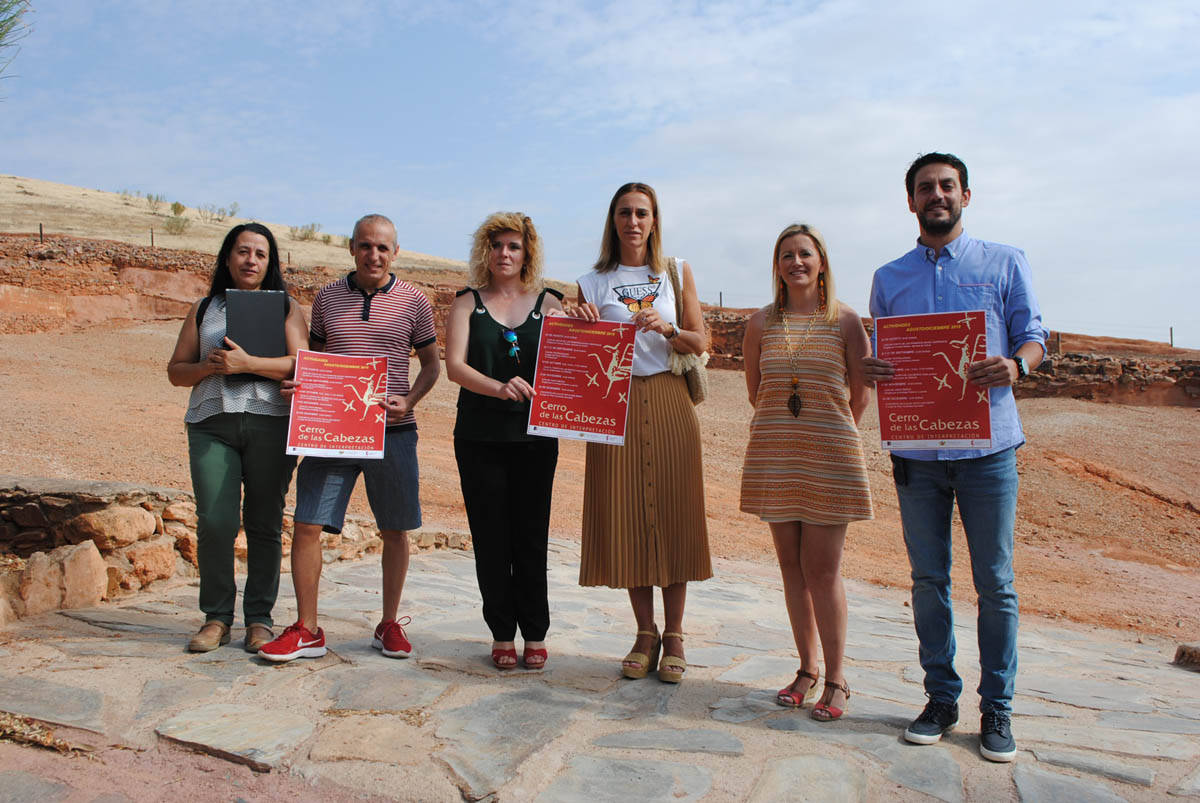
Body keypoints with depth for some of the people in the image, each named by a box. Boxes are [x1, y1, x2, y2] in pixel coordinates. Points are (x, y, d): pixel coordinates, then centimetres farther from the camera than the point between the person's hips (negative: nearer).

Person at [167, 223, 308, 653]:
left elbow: (301, 364, -3)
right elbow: (176, 370, 17)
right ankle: (217, 617, 7)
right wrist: (207, 366, -4)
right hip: (211, 424, 2)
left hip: (270, 423, -1)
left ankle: (259, 618, 10)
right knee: (214, 522, -7)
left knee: (264, 523, 0)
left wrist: (247, 363, -15)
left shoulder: (285, 307, 12)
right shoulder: (203, 309, 18)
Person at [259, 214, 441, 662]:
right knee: (307, 525, -3)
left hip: (392, 430, -1)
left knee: (395, 531, 6)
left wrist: (408, 401, -8)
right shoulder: (327, 298, 9)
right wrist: (297, 385, -3)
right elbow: (314, 357, 18)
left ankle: (389, 625, 22)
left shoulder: (413, 302, 4)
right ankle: (306, 630, 10)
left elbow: (431, 363, 10)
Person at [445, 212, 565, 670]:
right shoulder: (468, 303, 7)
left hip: (534, 436, 0)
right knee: (490, 537, 3)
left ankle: (535, 635, 15)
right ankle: (502, 635, 15)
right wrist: (499, 387, -24)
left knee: (531, 537, 2)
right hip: (480, 437, 0)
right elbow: (454, 366, -6)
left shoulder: (549, 303, 9)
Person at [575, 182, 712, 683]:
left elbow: (701, 343, 6)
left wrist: (667, 328, -12)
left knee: (673, 516, 0)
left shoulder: (677, 273, 10)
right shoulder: (593, 283, 8)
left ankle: (674, 637, 12)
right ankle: (645, 635, 15)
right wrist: (585, 329, -12)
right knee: (626, 519, 1)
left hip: (668, 403, 0)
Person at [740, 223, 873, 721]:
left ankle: (835, 679, 9)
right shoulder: (761, 323, 6)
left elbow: (861, 396, 4)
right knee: (792, 567, 8)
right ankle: (807, 670, 20)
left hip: (830, 456, -3)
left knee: (822, 569, -4)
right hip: (774, 455, 3)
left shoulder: (846, 321, 0)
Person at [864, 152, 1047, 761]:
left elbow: (1034, 338, 6)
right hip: (916, 450, 2)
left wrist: (1015, 365, -17)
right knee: (928, 579, 7)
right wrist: (869, 370, -7)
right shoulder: (889, 278, 15)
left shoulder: (1005, 264, 8)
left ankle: (997, 707, 15)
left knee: (995, 582, 2)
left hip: (986, 443, -2)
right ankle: (941, 699, 19)